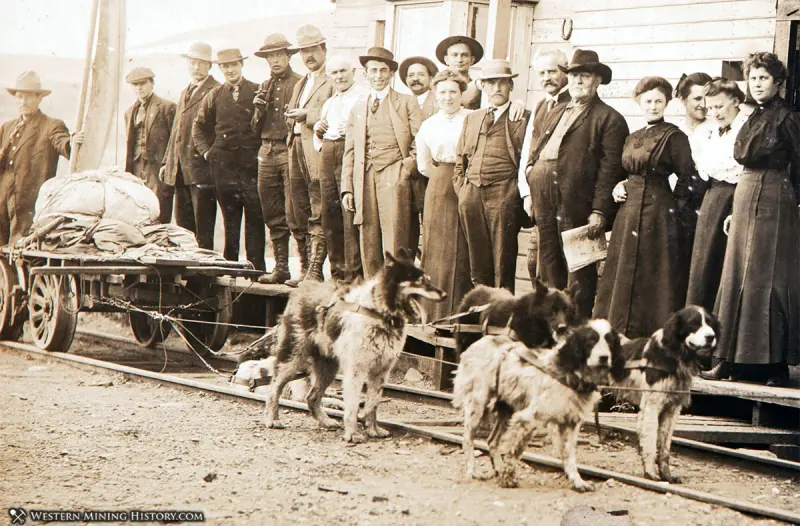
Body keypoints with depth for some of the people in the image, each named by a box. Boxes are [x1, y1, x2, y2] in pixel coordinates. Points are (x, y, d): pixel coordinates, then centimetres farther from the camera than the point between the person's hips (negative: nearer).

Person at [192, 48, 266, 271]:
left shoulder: (257, 92, 3)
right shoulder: (215, 96, 11)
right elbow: (199, 126, 22)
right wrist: (206, 151, 11)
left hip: (253, 162, -2)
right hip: (224, 164, 2)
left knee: (255, 217, -5)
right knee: (230, 217, 5)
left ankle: (256, 267, -2)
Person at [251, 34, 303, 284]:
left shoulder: (301, 84, -1)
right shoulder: (264, 87, 18)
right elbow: (256, 130, 17)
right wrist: (259, 110, 0)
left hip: (291, 151, -6)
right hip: (267, 153, 6)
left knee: (294, 216, -11)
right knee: (273, 217, 8)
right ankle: (280, 268, 14)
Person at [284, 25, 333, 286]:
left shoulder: (333, 81, -4)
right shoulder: (300, 84, 26)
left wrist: (307, 115, -15)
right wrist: (292, 116, 7)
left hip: (318, 154, -9)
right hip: (297, 151, 9)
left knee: (318, 217, -10)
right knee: (299, 218, 10)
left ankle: (315, 272, -10)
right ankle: (305, 269, 15)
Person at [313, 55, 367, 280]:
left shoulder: (363, 97, -1)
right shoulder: (329, 103, 24)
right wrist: (318, 129, 10)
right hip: (327, 155, 8)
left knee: (351, 214, -11)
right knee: (330, 214, 7)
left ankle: (353, 273, -9)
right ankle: (337, 271, 14)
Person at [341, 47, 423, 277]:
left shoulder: (406, 102, 9)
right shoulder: (357, 109, 20)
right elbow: (350, 152, 16)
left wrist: (408, 167, -9)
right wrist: (347, 188, 8)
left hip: (394, 174, -4)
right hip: (365, 178, 4)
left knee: (394, 242, -11)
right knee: (368, 242, 2)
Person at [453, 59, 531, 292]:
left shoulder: (523, 118, 3)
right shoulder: (471, 118, 21)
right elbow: (460, 160, 22)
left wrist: (522, 195, -8)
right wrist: (461, 190, 10)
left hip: (504, 194, -5)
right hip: (471, 193, 5)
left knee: (503, 261, -5)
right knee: (477, 261, 5)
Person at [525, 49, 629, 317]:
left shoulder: (608, 119, -4)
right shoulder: (556, 112, 21)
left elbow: (610, 169, -12)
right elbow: (536, 141, 33)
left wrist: (599, 211, -18)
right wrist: (531, 166, 14)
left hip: (576, 203, -8)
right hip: (544, 201, 8)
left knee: (578, 271, -5)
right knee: (548, 265, 13)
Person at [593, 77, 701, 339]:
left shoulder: (674, 137, -7)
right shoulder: (633, 138, 15)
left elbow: (688, 179, -8)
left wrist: (672, 208, -4)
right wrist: (619, 188, 6)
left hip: (658, 214, -7)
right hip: (629, 212, 7)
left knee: (655, 277, -4)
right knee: (625, 277, 9)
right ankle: (622, 335, 15)